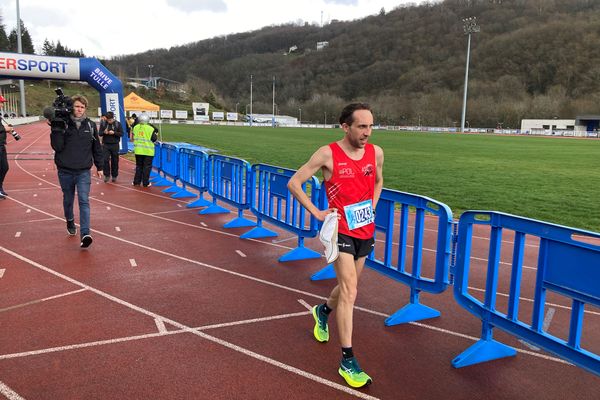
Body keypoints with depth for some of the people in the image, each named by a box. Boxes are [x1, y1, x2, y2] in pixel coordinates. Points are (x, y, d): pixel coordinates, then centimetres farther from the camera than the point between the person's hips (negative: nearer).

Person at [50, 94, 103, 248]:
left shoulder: (90, 125, 3)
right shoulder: (63, 124, -4)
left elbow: (97, 147, 11)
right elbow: (57, 146, -13)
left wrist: (99, 167, 14)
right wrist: (56, 129, -24)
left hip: (84, 171, 0)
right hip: (65, 171, 0)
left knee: (84, 201, -10)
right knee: (68, 199, 16)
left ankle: (85, 234, -16)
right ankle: (70, 222, 43)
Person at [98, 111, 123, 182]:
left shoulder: (118, 124, -1)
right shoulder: (103, 124, 3)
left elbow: (121, 134, -4)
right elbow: (99, 133, 5)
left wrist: (114, 133, -20)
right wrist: (104, 132, -17)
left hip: (115, 145, -1)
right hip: (106, 145, 1)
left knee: (115, 161, 5)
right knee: (105, 160, -4)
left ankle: (114, 176, 16)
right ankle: (107, 175, 7)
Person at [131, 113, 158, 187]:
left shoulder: (135, 127, 1)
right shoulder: (150, 128, -13)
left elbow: (133, 137, 14)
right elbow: (154, 139, -8)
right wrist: (155, 134, 10)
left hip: (138, 150, 4)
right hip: (148, 151, -4)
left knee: (139, 166, 15)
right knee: (147, 167, 3)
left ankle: (136, 181, 17)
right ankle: (145, 183, 5)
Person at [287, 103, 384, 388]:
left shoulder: (376, 153, -1)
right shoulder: (328, 154, -15)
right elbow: (294, 183, -9)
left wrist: (372, 207, 7)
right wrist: (316, 213, -13)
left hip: (366, 231, 6)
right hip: (341, 230, -6)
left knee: (347, 286, 21)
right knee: (349, 291, -12)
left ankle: (323, 312, 53)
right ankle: (347, 361, -2)